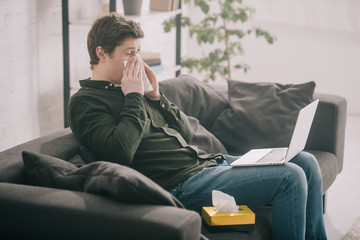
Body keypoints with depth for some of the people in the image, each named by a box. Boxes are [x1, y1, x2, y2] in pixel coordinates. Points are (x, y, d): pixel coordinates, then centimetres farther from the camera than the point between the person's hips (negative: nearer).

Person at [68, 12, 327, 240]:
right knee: (290, 178, -19)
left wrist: (155, 96, 6)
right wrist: (134, 98, -12)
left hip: (204, 161, 9)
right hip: (180, 184, -9)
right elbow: (120, 152, -22)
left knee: (305, 162, 4)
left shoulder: (130, 87, 20)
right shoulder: (85, 102, -4)